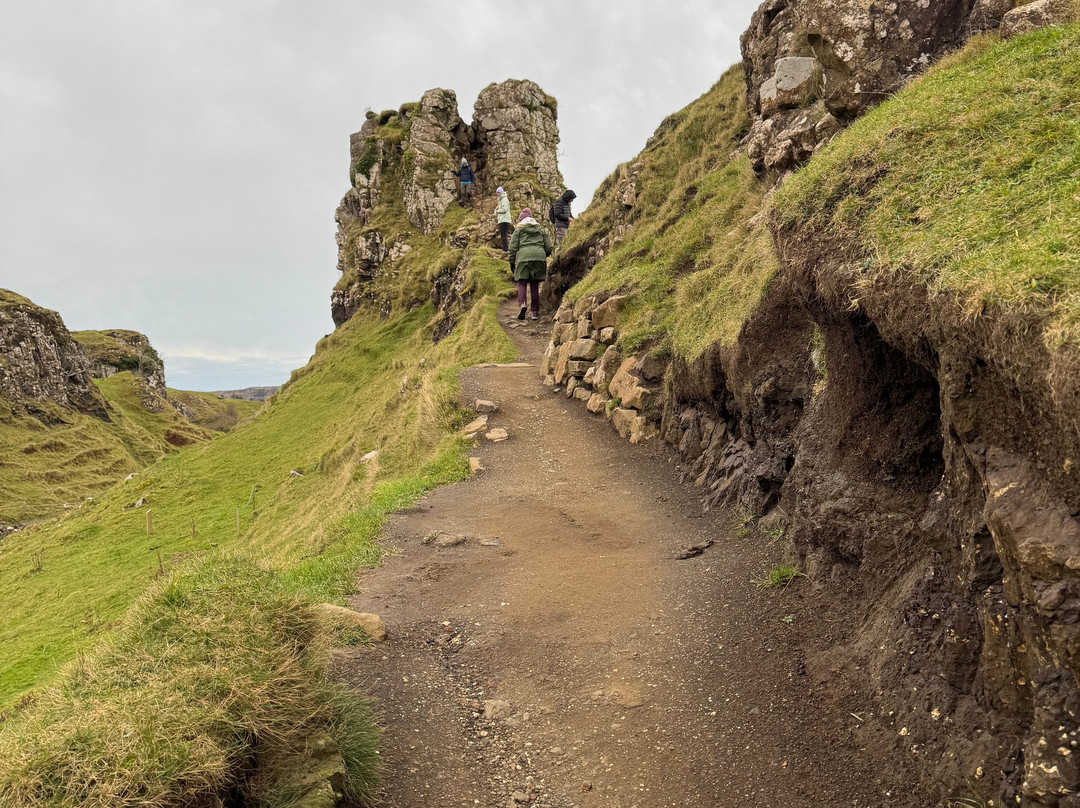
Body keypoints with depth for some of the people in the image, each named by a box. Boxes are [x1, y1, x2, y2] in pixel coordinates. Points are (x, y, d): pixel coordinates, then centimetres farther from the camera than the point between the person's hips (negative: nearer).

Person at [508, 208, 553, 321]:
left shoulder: (519, 229, 12)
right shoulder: (541, 229, 22)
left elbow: (513, 246, 4)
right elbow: (549, 247, 17)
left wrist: (512, 261, 10)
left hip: (524, 256, -3)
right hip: (539, 256, 3)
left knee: (522, 283, 0)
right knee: (535, 285, 8)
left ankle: (522, 304, -27)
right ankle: (535, 312, 6)